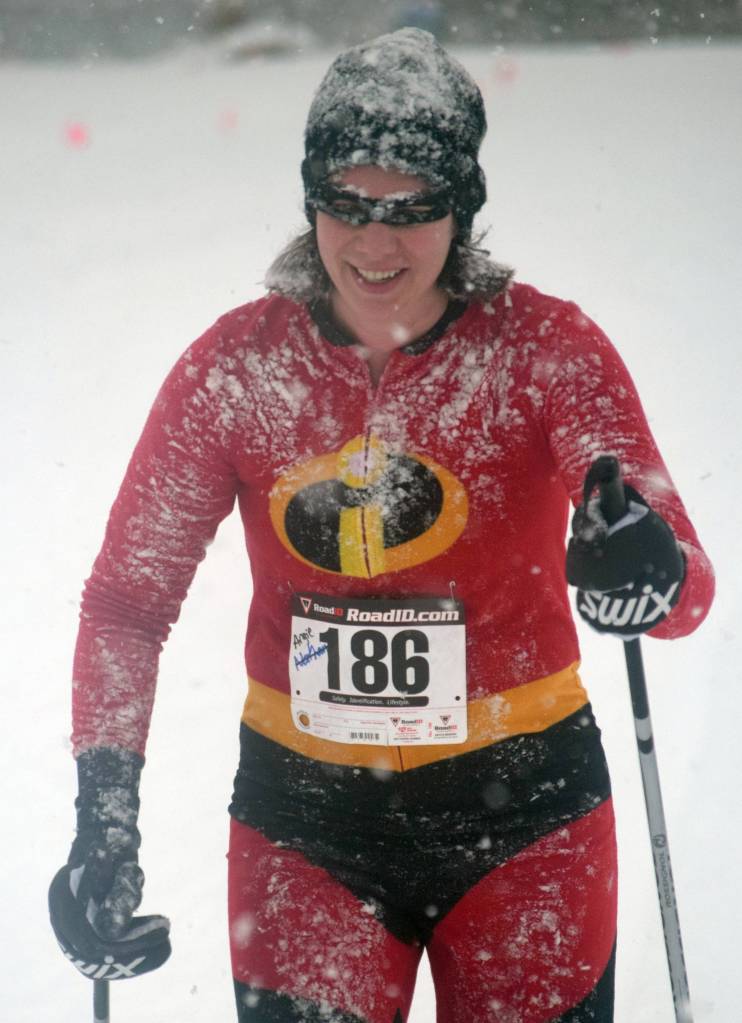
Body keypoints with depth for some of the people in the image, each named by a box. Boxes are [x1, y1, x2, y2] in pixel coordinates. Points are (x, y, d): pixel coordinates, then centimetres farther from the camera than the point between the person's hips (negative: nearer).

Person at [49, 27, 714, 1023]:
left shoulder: (550, 349, -11)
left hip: (523, 806, -1)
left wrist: (651, 575, -46)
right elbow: (127, 597, -1)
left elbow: (687, 588, -21)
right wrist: (103, 819, -14)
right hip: (303, 812, 1)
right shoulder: (236, 363, -6)